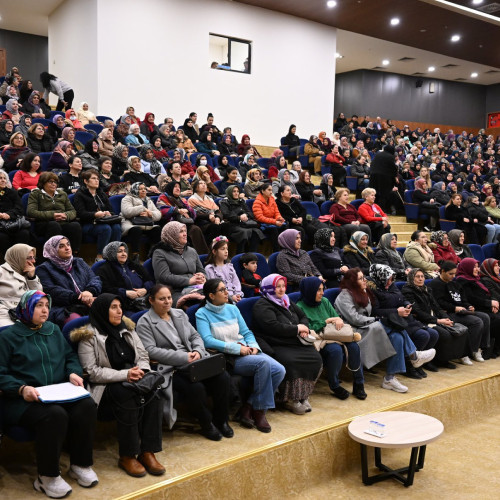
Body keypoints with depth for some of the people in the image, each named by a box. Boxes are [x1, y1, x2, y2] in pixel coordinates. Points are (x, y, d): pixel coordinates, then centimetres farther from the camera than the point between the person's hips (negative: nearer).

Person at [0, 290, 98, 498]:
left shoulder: (54, 330, 16)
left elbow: (71, 356, 20)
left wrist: (74, 373, -1)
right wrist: (22, 388, -19)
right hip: (23, 400, -5)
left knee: (87, 405, -24)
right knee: (55, 415, -35)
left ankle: (80, 465, -6)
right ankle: (47, 477, -15)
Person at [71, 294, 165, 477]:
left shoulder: (127, 328, 15)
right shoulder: (88, 335, -2)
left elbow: (143, 356, 14)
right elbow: (92, 371, -11)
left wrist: (141, 370, -11)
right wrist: (124, 375, -22)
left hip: (132, 378, 5)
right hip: (105, 387, -4)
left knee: (152, 391, -28)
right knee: (129, 393, -36)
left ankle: (147, 452, -22)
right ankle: (127, 456, -23)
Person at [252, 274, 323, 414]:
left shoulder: (286, 302, 22)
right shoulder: (262, 306, -5)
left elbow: (303, 316, 27)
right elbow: (274, 327, -18)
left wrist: (304, 327, 2)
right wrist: (297, 328, -9)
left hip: (296, 343, 8)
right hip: (276, 346, -7)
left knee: (316, 358, -16)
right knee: (290, 362, -34)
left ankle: (303, 395, -4)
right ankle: (290, 399, -16)